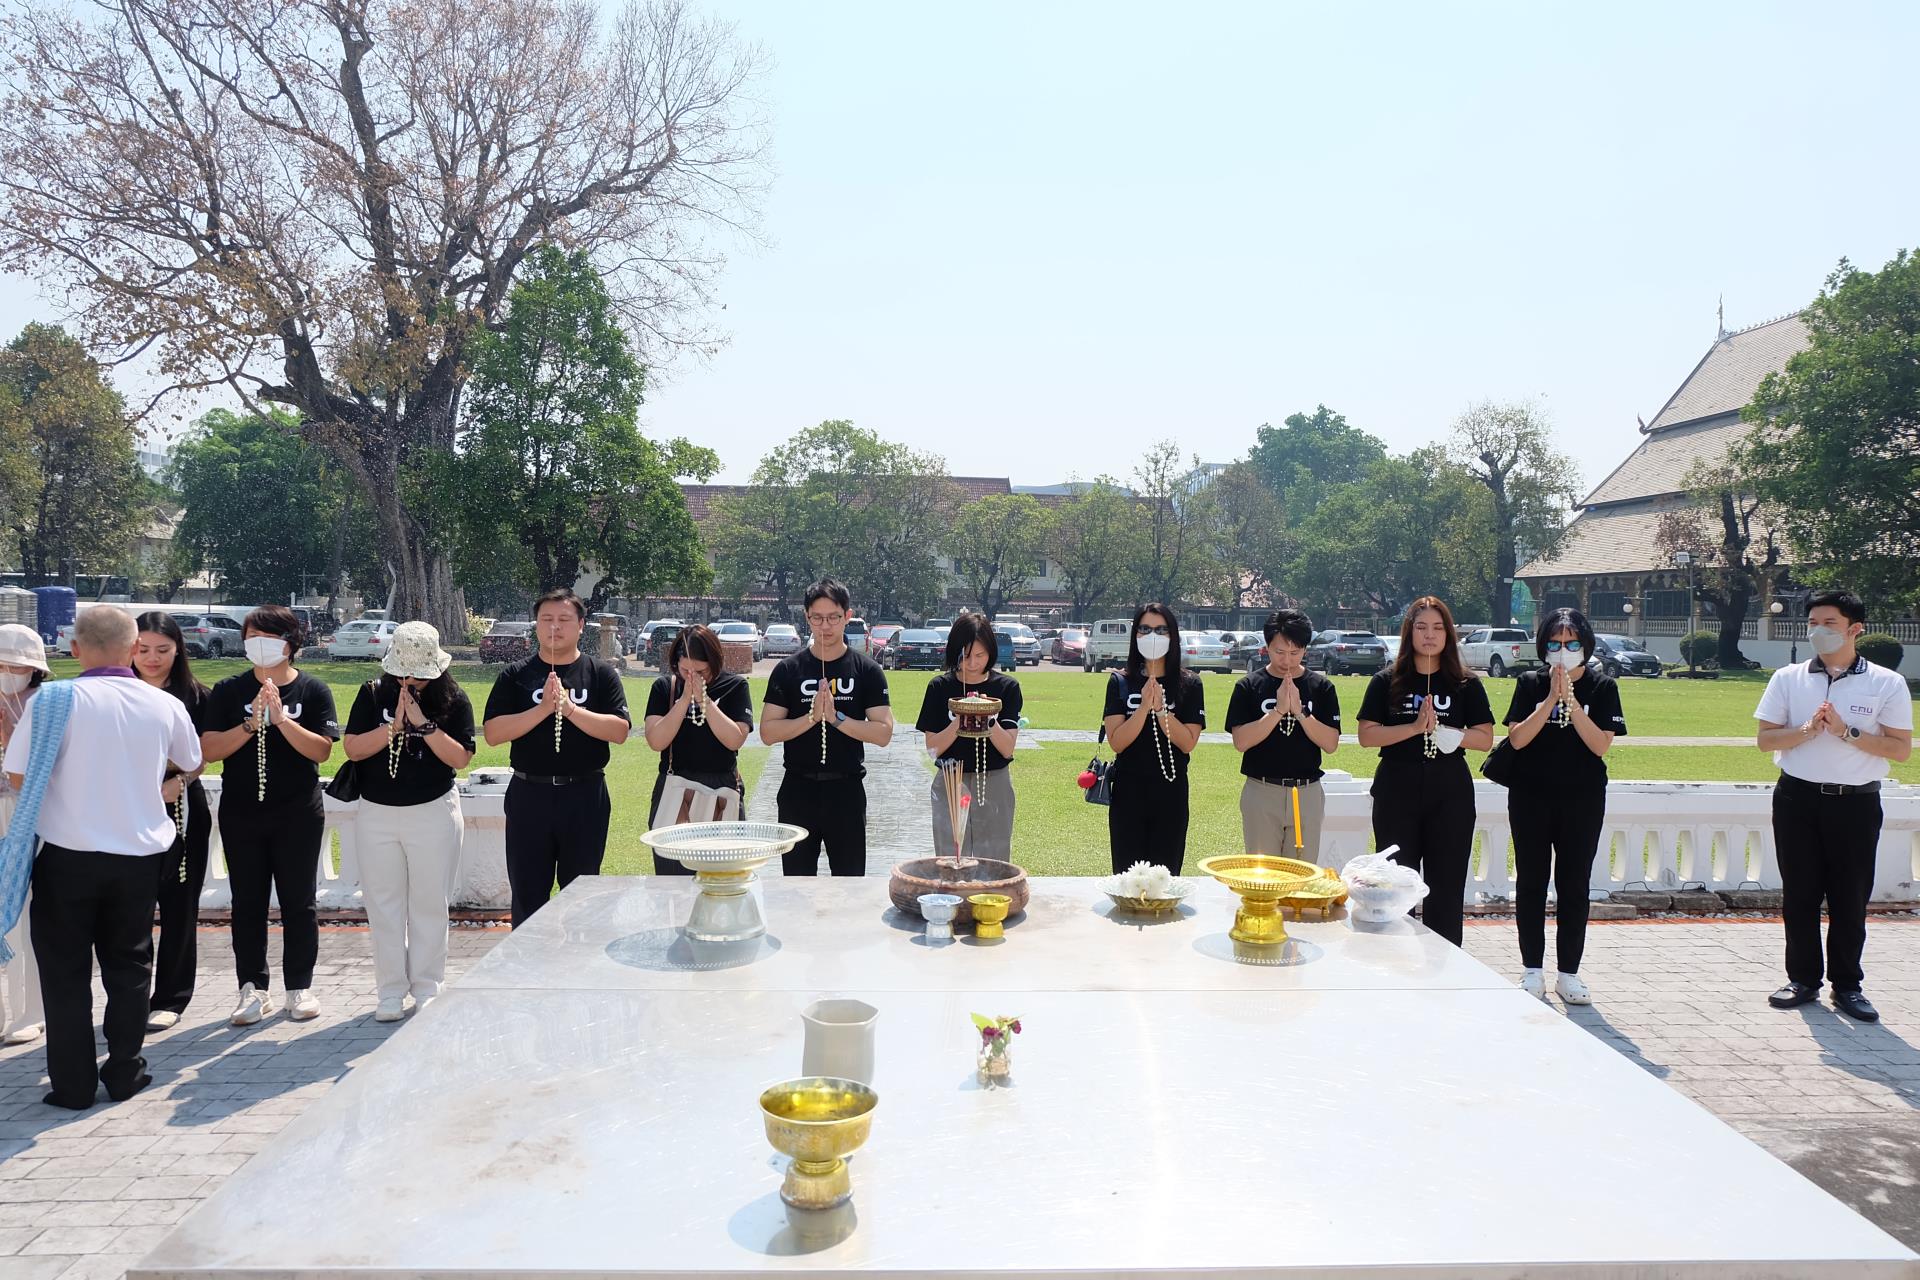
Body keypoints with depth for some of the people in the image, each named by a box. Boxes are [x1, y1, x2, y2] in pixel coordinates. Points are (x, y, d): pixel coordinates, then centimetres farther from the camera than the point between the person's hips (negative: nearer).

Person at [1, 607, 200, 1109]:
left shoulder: (53, 700, -12)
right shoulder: (165, 706, -3)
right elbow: (190, 764, 14)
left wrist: (70, 773, 11)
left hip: (68, 855, -2)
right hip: (140, 854, 2)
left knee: (66, 969, 10)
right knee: (129, 964, 15)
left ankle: (73, 1083, 14)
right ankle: (125, 1073, 21)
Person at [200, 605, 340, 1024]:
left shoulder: (312, 690, 0)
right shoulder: (229, 691, 3)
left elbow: (322, 750, -10)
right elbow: (209, 750, -5)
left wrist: (281, 719, -20)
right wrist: (251, 725, -18)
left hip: (298, 815, -1)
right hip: (241, 814, 2)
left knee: (298, 902, 5)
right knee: (247, 903, 7)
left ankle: (300, 987, 15)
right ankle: (254, 988, 16)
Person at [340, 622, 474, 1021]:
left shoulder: (453, 699, -3)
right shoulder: (373, 694, 1)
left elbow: (461, 758, -10)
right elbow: (352, 748, -5)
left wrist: (423, 723, -18)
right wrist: (394, 725, -17)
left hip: (434, 812, -2)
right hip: (377, 813, 2)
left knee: (429, 905, 5)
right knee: (383, 905, 6)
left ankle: (427, 989, 16)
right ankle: (390, 992, 16)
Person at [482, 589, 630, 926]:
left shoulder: (602, 674, 3)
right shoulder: (515, 675, 4)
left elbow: (619, 731, -8)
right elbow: (492, 733, -6)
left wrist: (569, 708, -18)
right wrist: (543, 709, -16)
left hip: (585, 795, 0)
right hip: (529, 793, 1)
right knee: (527, 894, 7)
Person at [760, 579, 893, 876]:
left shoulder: (867, 670, 1)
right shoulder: (788, 670, 2)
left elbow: (883, 733, -6)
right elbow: (768, 732, -4)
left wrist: (837, 717, -16)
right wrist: (812, 717, -16)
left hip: (847, 790, 0)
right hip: (798, 789, 1)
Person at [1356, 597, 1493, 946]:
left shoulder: (1466, 685, 6)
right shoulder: (1386, 682, 4)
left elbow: (1485, 739, 1)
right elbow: (1367, 735, -4)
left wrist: (1440, 730, -13)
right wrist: (1415, 727, -16)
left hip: (1450, 794, 1)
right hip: (1397, 792, 0)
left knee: (1446, 887, 4)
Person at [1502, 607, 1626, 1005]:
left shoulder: (1602, 687, 0)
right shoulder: (1530, 684, 1)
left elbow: (1601, 745, -10)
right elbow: (1516, 738, -9)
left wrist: (1571, 701, -18)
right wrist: (1550, 699, -17)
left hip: (1582, 800, 0)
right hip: (1531, 797, 0)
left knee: (1574, 885, 4)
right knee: (1531, 882, 4)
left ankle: (1568, 973, 14)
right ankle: (1533, 970, 13)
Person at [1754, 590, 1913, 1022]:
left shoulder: (1887, 683, 0)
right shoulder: (1788, 678, 4)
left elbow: (1901, 749, -4)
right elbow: (1764, 739, 2)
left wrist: (1847, 732, -16)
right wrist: (1808, 730, -15)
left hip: (1856, 803, -1)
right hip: (1798, 797, 1)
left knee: (1850, 897, 4)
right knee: (1799, 893, 6)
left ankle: (1847, 985, 16)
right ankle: (1803, 978, 17)